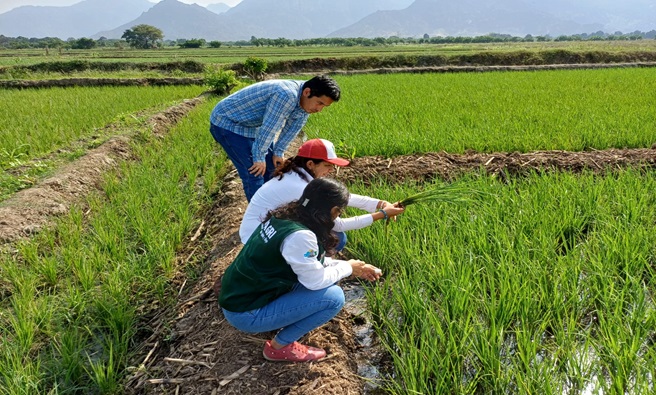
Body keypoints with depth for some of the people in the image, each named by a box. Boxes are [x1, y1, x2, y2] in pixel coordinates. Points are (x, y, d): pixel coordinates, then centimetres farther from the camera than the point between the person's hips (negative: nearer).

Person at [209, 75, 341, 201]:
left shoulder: (304, 99, -6)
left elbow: (292, 128, 5)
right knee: (254, 172, -12)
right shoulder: (287, 95, -35)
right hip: (227, 122, -9)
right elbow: (268, 128, -29)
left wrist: (278, 152, 4)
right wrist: (259, 158, -19)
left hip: (250, 124, 9)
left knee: (272, 165, 13)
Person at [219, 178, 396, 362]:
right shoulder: (299, 236, -27)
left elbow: (311, 262, 13)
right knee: (333, 296, -13)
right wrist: (348, 267, 1)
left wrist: (349, 265, 11)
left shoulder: (284, 215, 0)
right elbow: (316, 281, -16)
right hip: (245, 313, -9)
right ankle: (279, 346, 2)